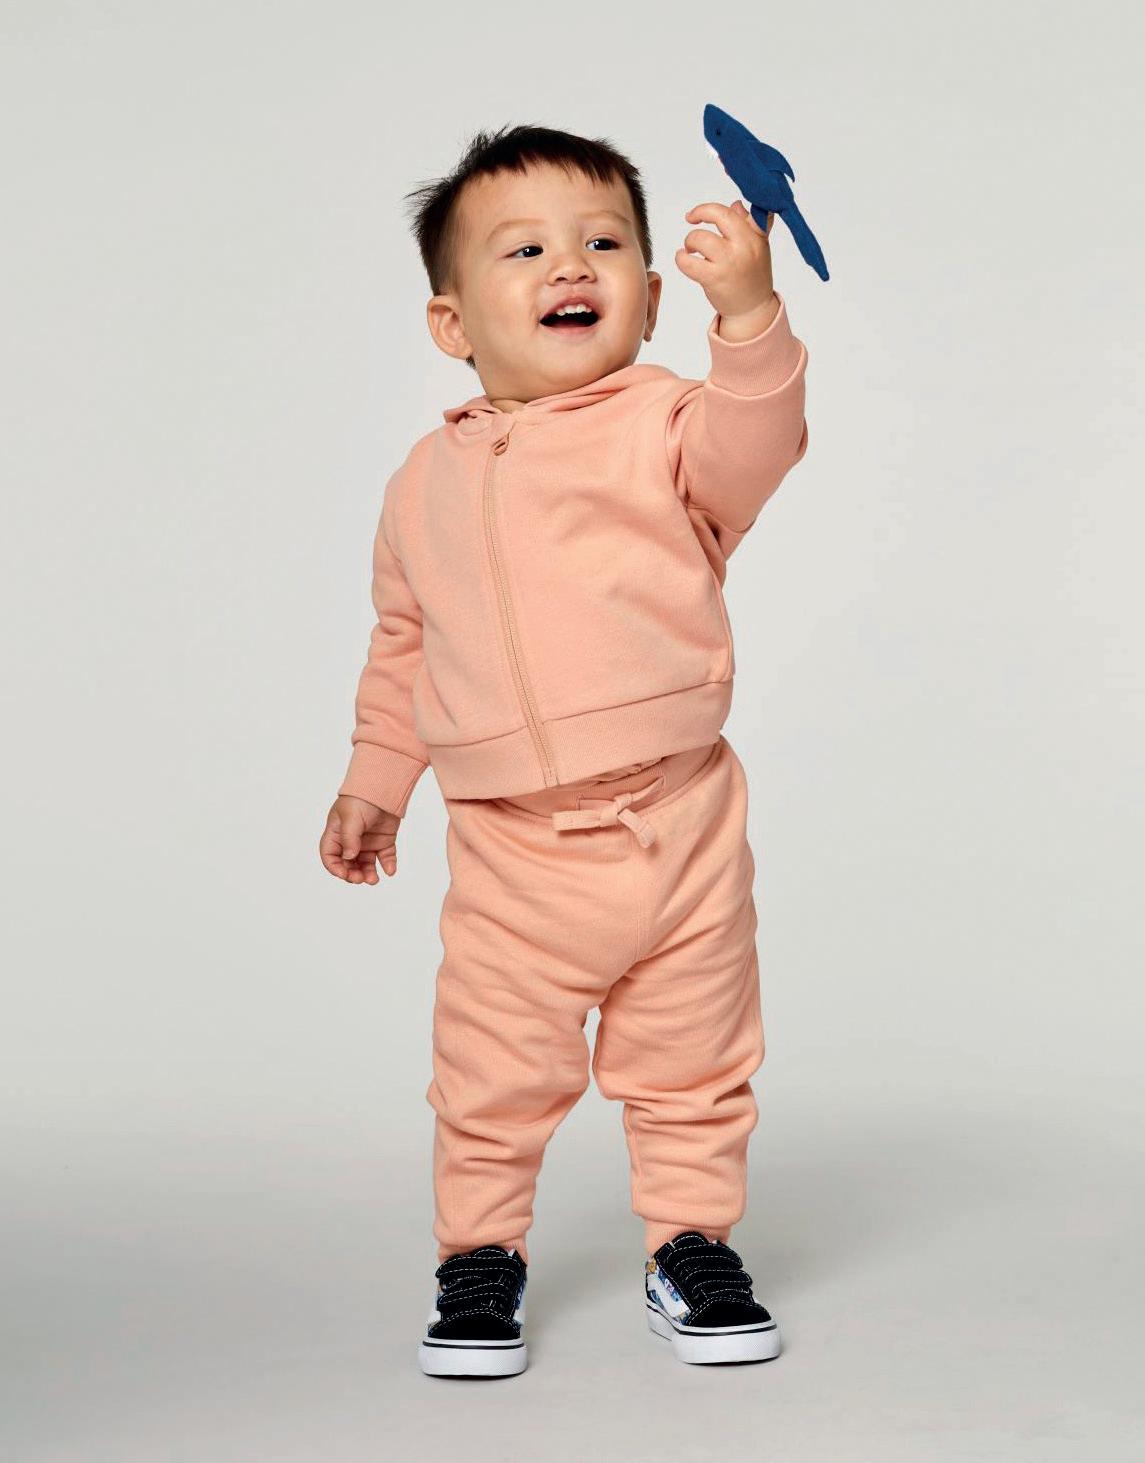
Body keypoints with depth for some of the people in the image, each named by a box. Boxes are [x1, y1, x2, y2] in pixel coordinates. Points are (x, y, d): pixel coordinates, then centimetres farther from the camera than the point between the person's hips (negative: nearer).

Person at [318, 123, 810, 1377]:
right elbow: (403, 646, 21)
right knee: (491, 1079, 5)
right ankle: (480, 1257, 25)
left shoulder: (661, 422, -3)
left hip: (679, 826, -2)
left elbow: (750, 449, -26)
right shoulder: (429, 479, 9)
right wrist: (371, 782, 21)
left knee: (693, 1064, 12)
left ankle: (692, 1244, 30)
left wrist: (748, 315, -42)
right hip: (510, 850, 2)